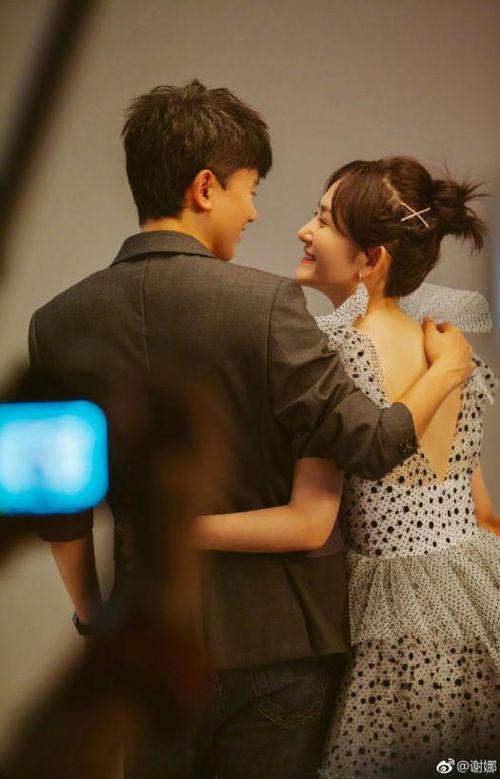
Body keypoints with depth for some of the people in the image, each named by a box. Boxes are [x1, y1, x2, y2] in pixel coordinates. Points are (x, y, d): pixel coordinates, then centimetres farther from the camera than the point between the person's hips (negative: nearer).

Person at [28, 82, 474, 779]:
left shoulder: (57, 323, -3)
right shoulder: (267, 304, -17)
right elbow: (370, 446, -13)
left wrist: (92, 618, 17)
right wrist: (448, 368, 5)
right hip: (278, 640, -3)